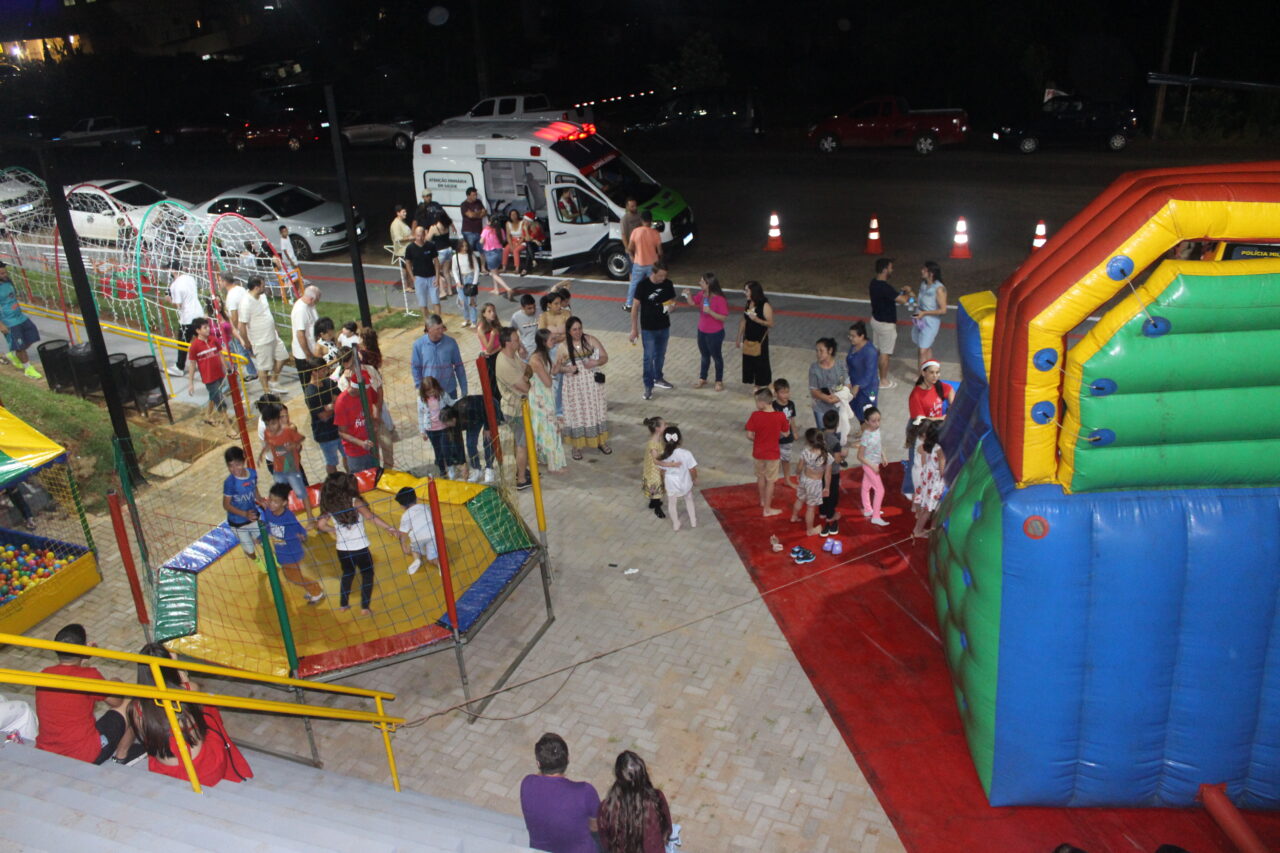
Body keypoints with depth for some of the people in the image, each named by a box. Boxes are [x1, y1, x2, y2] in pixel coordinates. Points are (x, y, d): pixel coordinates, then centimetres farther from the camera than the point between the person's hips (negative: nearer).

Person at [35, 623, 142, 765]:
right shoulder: (89, 676, -16)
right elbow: (116, 702, 0)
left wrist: (82, 667, 16)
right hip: (85, 757, -6)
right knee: (129, 705, 8)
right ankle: (121, 756, 19)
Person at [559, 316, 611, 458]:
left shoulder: (591, 340, -4)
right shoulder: (564, 346, -6)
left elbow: (605, 357, -1)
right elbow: (557, 366, 0)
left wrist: (596, 362, -22)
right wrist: (567, 369, -21)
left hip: (592, 382, 1)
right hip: (574, 384, -1)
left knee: (596, 410, 9)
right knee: (576, 413, 4)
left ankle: (601, 441, 25)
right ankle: (577, 446, 17)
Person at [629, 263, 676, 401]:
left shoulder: (668, 284, -6)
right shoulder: (643, 285, -17)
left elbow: (673, 300, 9)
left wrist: (671, 305, -17)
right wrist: (634, 329, -10)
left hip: (664, 327, 4)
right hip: (648, 328, -4)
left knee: (661, 355, 20)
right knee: (649, 357, 2)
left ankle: (658, 378, 40)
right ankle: (648, 386, 13)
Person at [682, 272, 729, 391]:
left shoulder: (720, 299, -25)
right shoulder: (702, 294, -4)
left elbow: (723, 317, -24)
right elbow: (692, 302, 11)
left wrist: (710, 311, -34)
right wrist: (689, 294, -9)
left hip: (715, 334, -7)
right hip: (702, 331, 7)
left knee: (716, 356, 11)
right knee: (704, 356, 22)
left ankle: (719, 381, 27)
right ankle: (702, 378, 38)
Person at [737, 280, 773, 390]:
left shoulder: (765, 306, -16)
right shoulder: (748, 304, 5)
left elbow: (770, 324, -17)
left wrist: (757, 319, -30)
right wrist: (739, 338, 14)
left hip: (760, 341, -7)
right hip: (748, 340, 7)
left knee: (761, 364, 3)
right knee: (749, 363, 11)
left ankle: (765, 388, 17)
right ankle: (756, 386, 25)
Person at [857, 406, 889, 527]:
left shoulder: (877, 429, -9)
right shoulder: (866, 437, -32)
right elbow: (860, 456, -24)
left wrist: (883, 457, 9)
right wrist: (873, 466, -21)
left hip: (876, 463, 8)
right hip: (869, 465, -8)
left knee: (866, 487, 23)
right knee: (880, 490, -2)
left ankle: (867, 510, 40)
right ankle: (876, 517, 8)